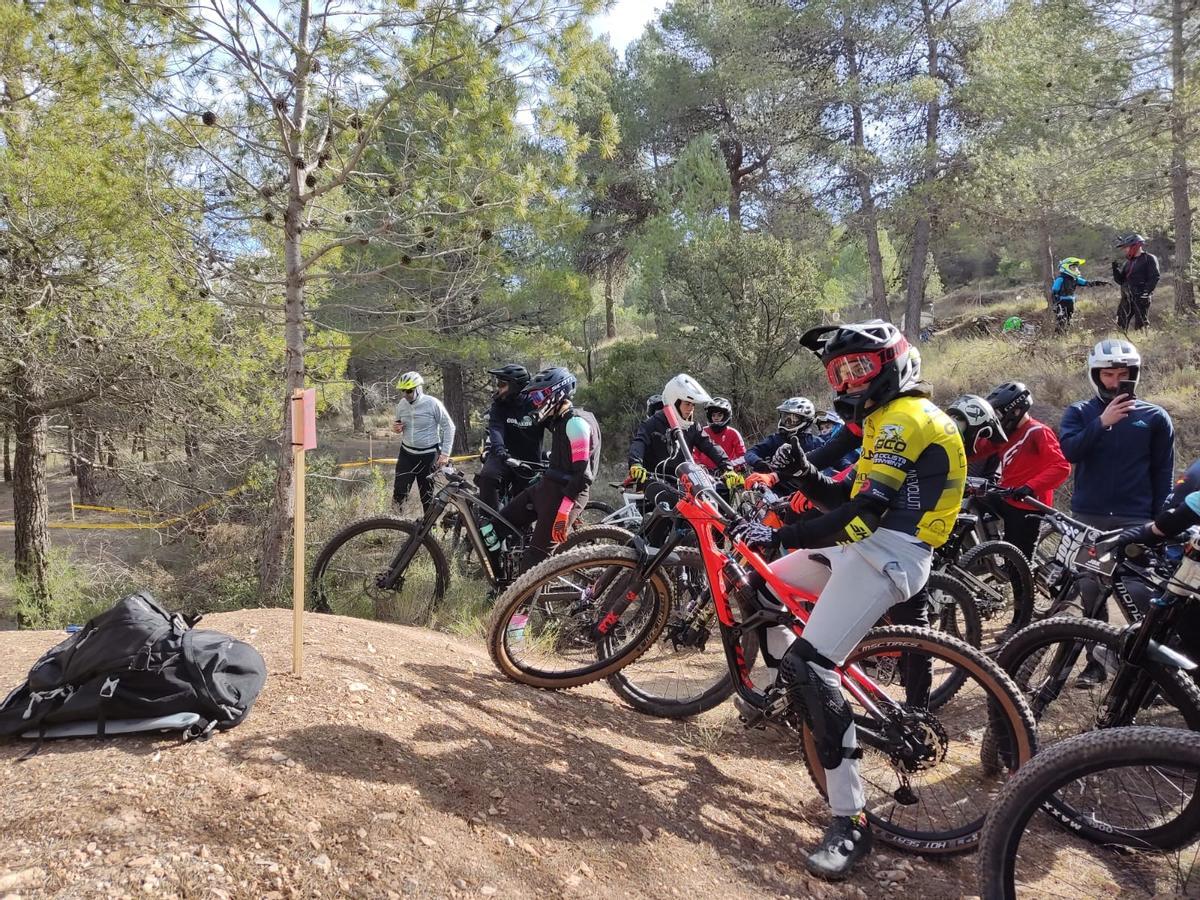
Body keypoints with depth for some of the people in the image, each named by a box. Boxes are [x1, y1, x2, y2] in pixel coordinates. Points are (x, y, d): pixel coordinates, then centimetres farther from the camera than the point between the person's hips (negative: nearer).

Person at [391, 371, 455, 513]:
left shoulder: (433, 403, -14)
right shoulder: (401, 404, 0)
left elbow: (449, 427, -8)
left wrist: (445, 453, -12)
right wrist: (396, 428, -8)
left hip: (428, 455, -4)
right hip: (406, 453, 4)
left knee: (427, 495, 3)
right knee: (399, 491, -4)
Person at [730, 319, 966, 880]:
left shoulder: (905, 418, -11)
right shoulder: (889, 419, 23)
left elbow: (866, 512, -22)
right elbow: (849, 499, 20)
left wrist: (780, 536, -23)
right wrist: (804, 475, 2)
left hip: (886, 555, -11)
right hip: (866, 547, 11)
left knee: (812, 667, -20)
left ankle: (850, 822, -15)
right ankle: (799, 697, 25)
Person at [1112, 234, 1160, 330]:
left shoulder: (1149, 259, 0)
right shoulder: (1128, 262, 20)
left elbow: (1154, 278, -9)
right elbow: (1120, 281, 20)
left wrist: (1145, 292, -19)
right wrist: (1115, 269, 4)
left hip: (1141, 299, -7)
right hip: (1126, 298, 7)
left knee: (1141, 327, -9)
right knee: (1121, 325, 4)